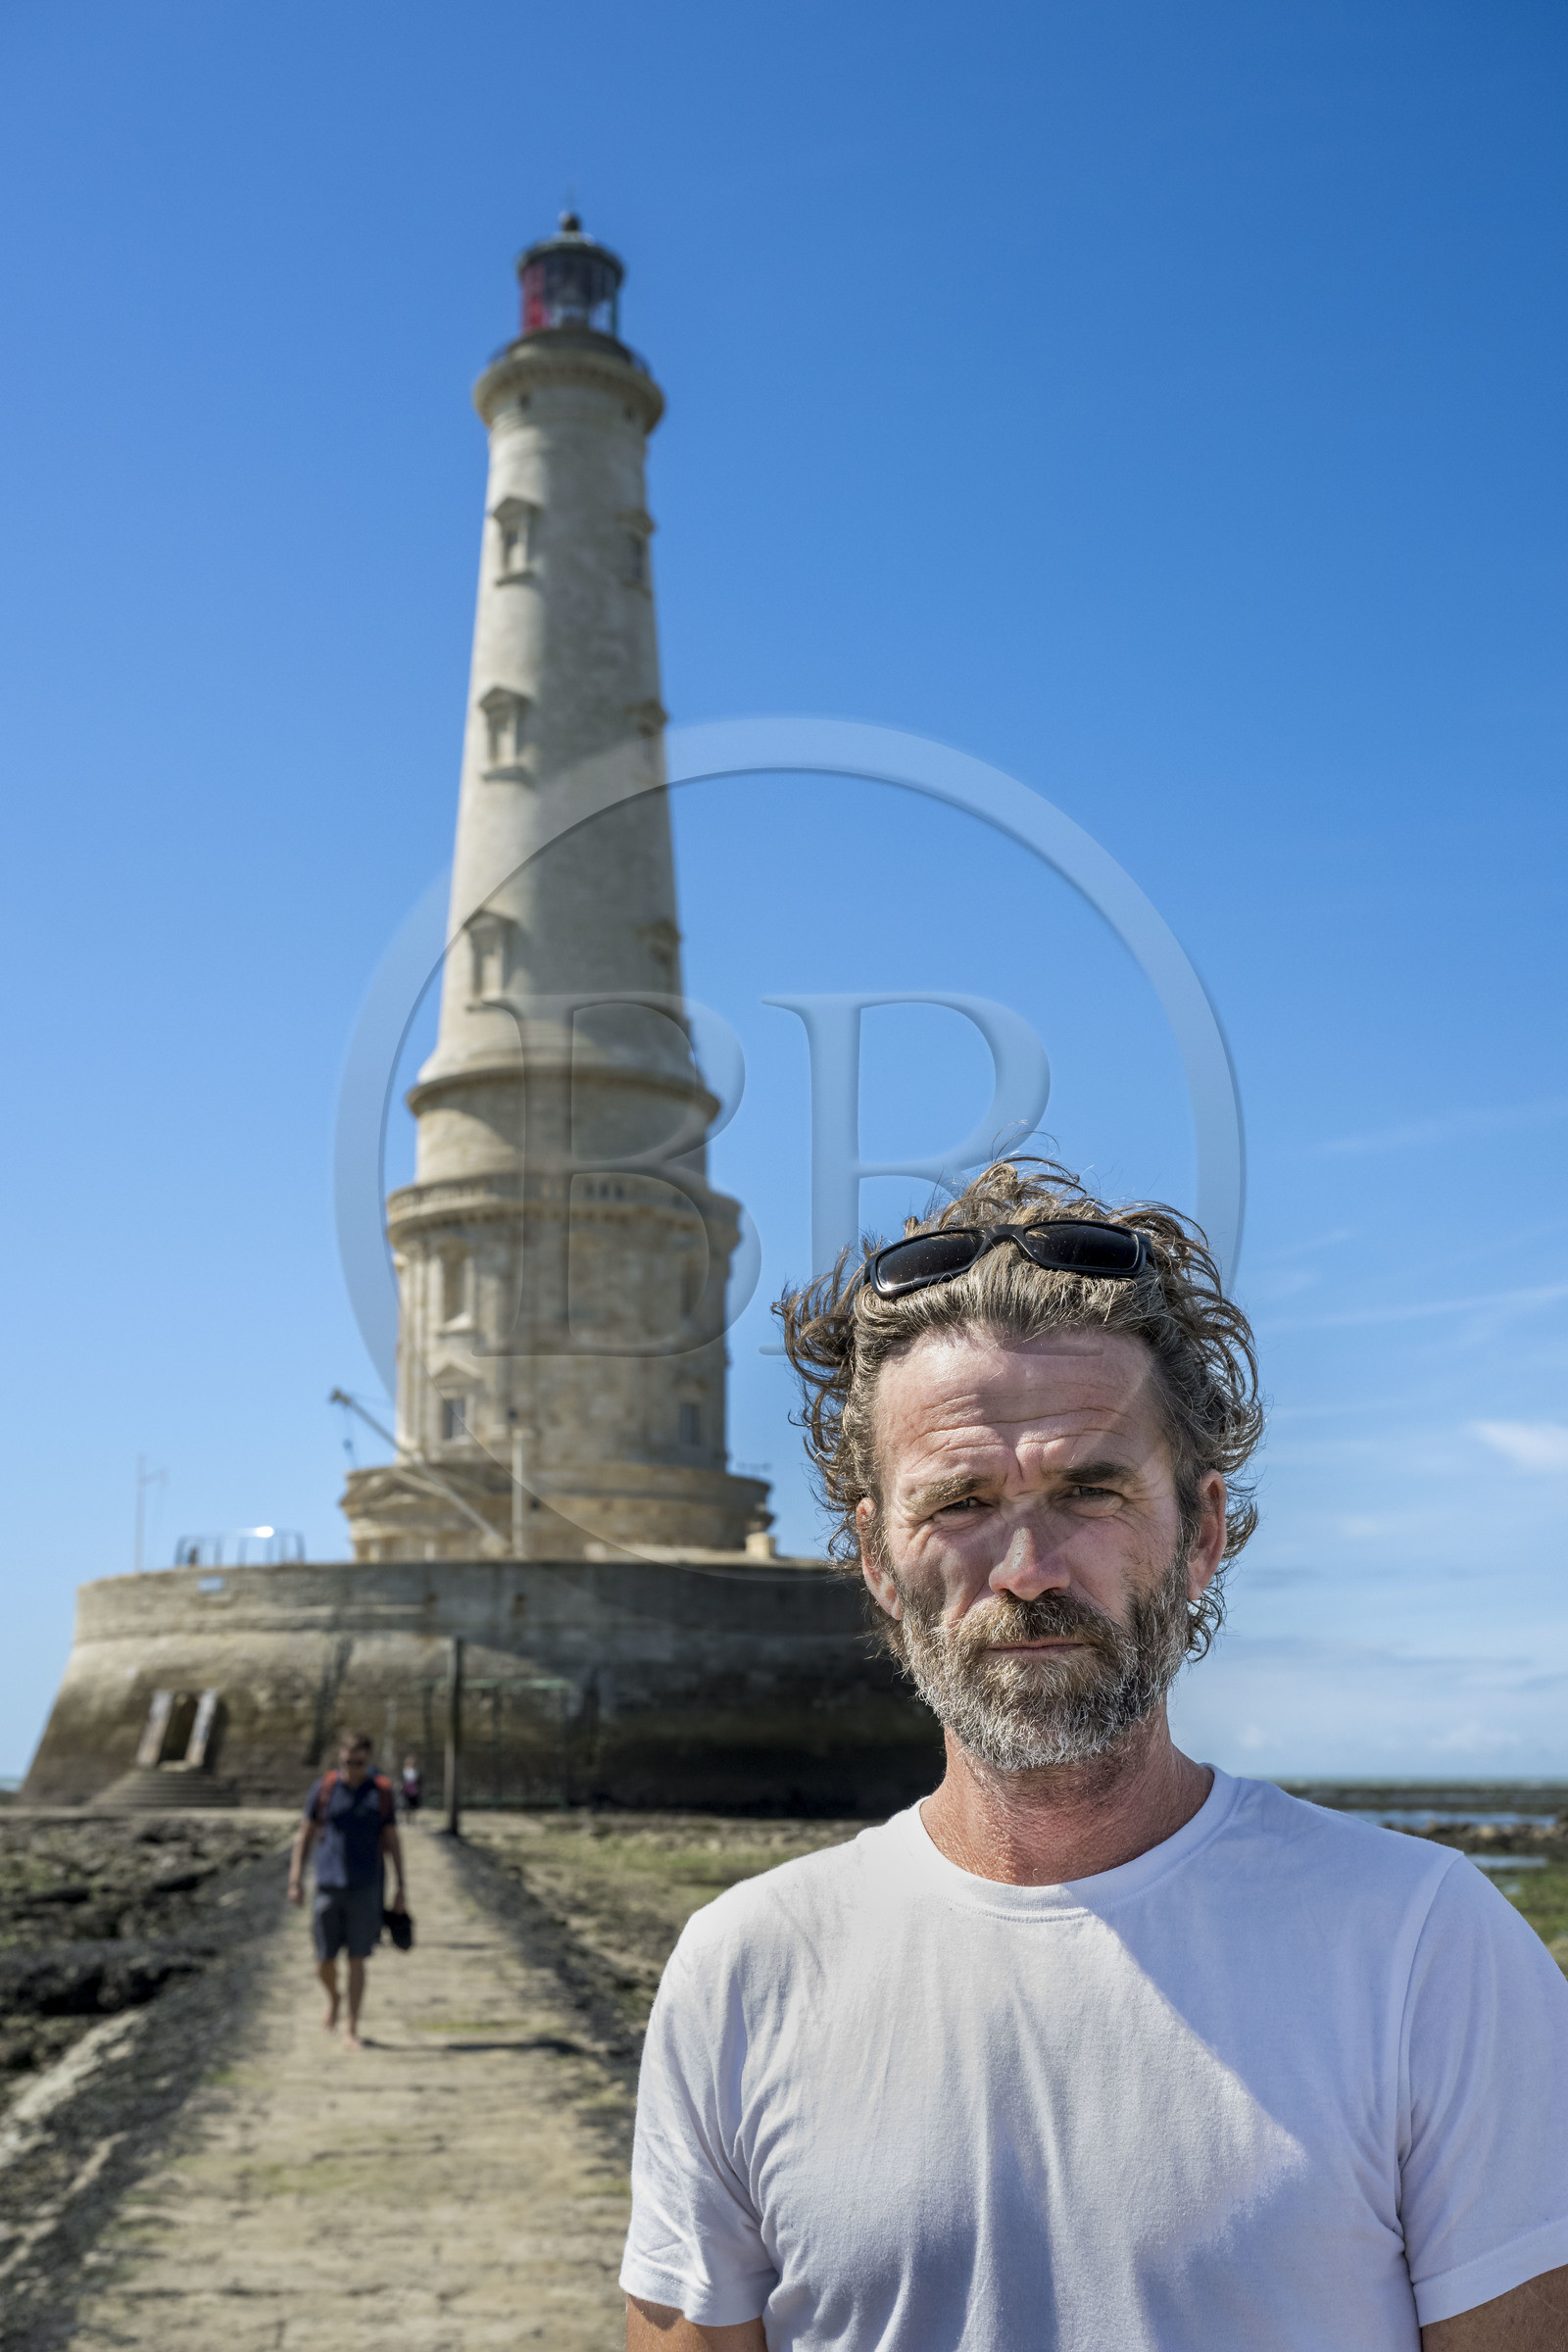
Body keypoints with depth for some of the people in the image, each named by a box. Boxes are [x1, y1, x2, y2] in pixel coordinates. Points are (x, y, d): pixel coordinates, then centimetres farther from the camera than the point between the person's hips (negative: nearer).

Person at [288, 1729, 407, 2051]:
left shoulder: (381, 1791, 1)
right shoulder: (323, 1788, 0)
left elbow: (392, 1840, 7)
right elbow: (304, 1834, 6)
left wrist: (401, 1886, 6)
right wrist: (296, 1879, 1)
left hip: (367, 1889, -1)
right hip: (329, 1887, 1)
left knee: (357, 1961, -2)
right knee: (324, 1962, 5)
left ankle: (351, 2030, 9)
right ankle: (334, 1998, 37)